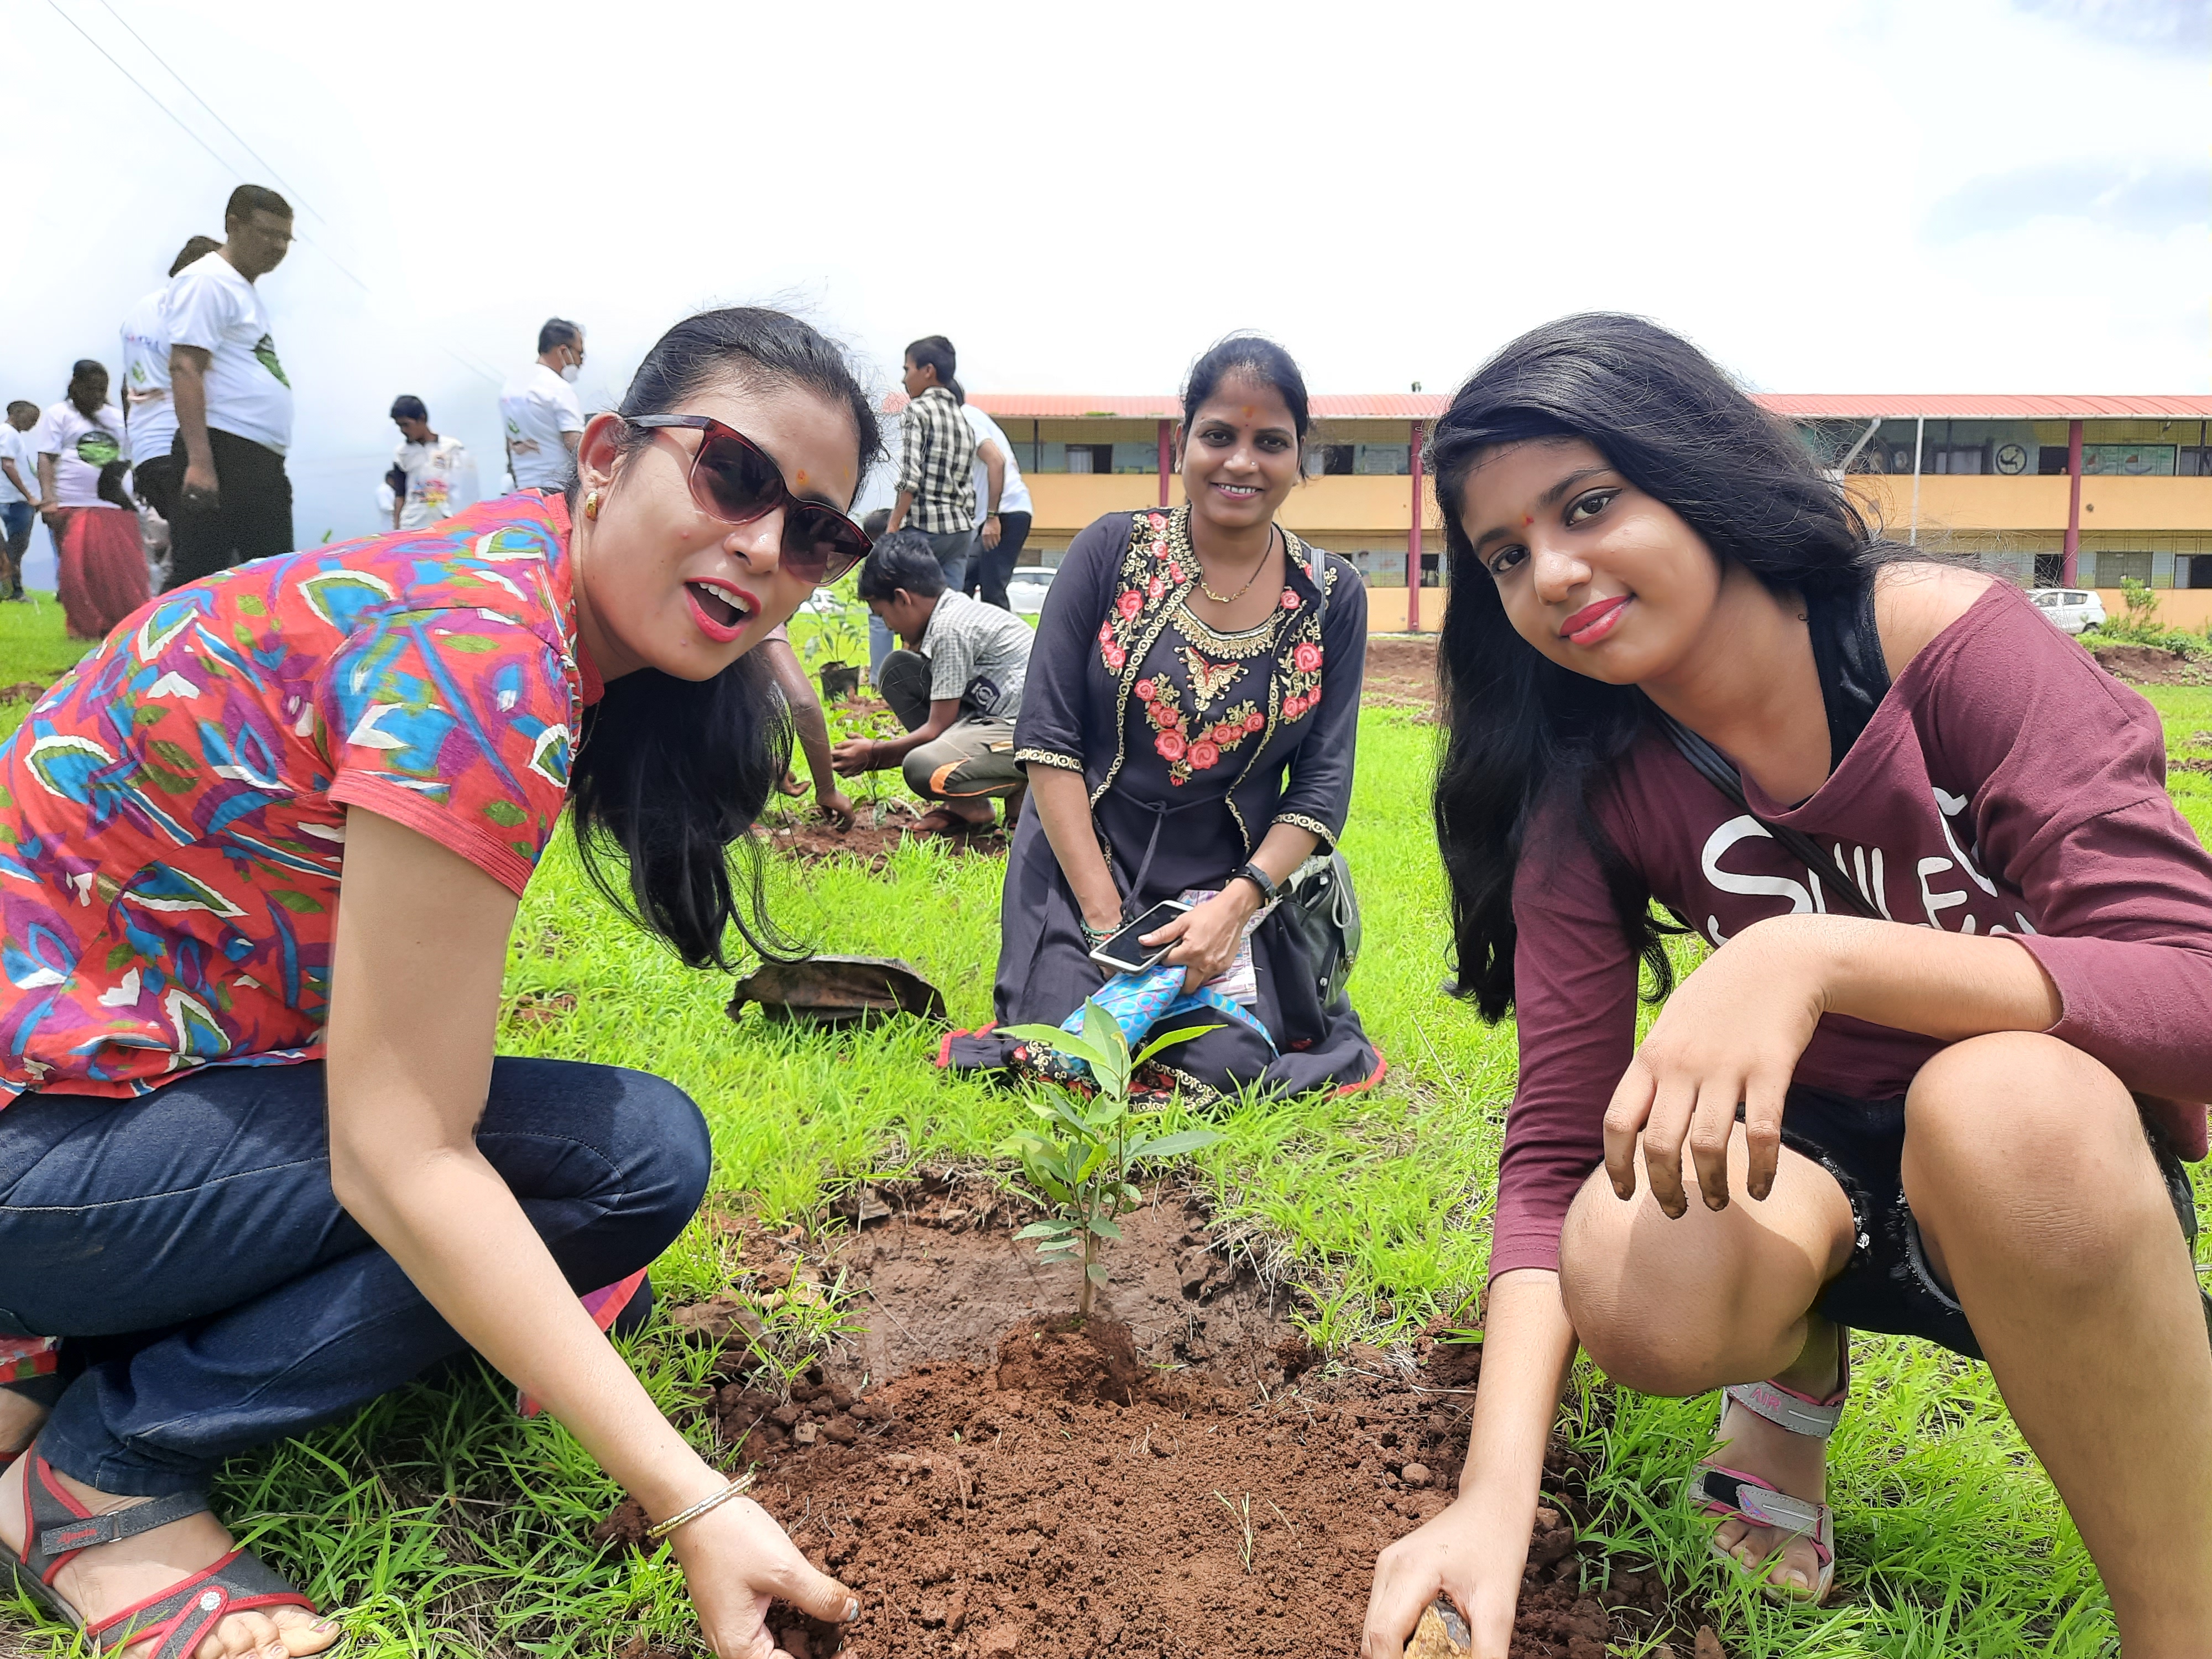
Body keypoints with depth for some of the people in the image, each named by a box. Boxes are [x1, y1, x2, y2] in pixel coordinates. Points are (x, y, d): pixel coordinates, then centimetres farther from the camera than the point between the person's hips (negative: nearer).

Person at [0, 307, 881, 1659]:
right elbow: (398, 1155, -30)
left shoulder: (520, 589, 0)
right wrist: (692, 1501, -31)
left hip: (151, 1042, 9)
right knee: (635, 1156, -18)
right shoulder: (482, 660, -28)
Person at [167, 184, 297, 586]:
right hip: (223, 454, -10)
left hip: (263, 463, 10)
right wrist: (200, 461, -23)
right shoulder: (207, 282, -2)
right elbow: (185, 370, -12)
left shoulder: (248, 293, 26)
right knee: (197, 581, -11)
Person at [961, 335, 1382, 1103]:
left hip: (1236, 884, 1)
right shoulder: (1113, 550, -6)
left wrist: (1237, 903, -17)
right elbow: (1046, 736, -9)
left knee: (1226, 1067, -15)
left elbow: (1323, 782, -1)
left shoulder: (1332, 597, -2)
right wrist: (1104, 916, -15)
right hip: (1083, 864, -1)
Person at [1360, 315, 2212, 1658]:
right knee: (1637, 1292, -31)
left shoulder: (1947, 640, -19)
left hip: (2064, 1156, -2)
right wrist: (1497, 1497, -29)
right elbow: (1558, 1142, -15)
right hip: (1809, 1167, 3)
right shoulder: (1586, 789, -10)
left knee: (1999, 1098, -38)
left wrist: (1816, 956, -44)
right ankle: (1796, 1363, 7)